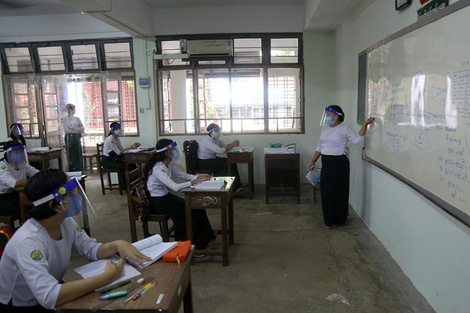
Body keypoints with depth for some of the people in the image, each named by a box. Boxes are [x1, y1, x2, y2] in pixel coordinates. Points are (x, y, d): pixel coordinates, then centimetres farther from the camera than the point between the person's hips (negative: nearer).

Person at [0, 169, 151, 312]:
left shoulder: (66, 223, -10)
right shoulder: (28, 241, -33)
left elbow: (91, 249, 1)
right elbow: (49, 297, -41)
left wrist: (117, 244, -20)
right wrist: (106, 277, -39)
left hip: (48, 296, 7)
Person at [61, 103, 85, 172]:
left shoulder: (77, 118, 12)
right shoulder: (65, 119, 0)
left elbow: (83, 127, 4)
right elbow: (66, 130, -11)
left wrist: (76, 129, -13)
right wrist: (78, 130, -10)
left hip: (77, 138, 4)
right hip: (69, 138, -4)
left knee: (79, 155, 2)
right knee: (71, 156, -2)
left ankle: (79, 172, 9)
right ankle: (72, 173, 5)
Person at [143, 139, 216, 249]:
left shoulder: (169, 164, 1)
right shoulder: (158, 168, -26)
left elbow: (183, 175, 8)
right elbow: (175, 187, -34)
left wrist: (199, 177, -8)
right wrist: (194, 182, -28)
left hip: (166, 196, 8)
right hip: (157, 201, -8)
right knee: (191, 211, -10)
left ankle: (204, 239, 11)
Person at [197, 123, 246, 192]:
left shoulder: (216, 139, 5)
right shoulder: (207, 141, -23)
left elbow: (225, 146, 5)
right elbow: (220, 150, -32)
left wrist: (233, 144, -16)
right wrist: (233, 145, -26)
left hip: (212, 159, 9)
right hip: (203, 162, -9)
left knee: (231, 162, -6)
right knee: (226, 164, -21)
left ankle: (237, 185, -4)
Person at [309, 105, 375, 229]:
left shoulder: (344, 129, -8)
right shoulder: (325, 128, 11)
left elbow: (357, 139, -19)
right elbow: (319, 147, 16)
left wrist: (365, 124, -25)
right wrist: (313, 161, 14)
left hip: (339, 163, -6)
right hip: (326, 163, 6)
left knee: (339, 191, 4)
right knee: (326, 191, 10)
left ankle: (339, 218, 20)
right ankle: (329, 220, 23)